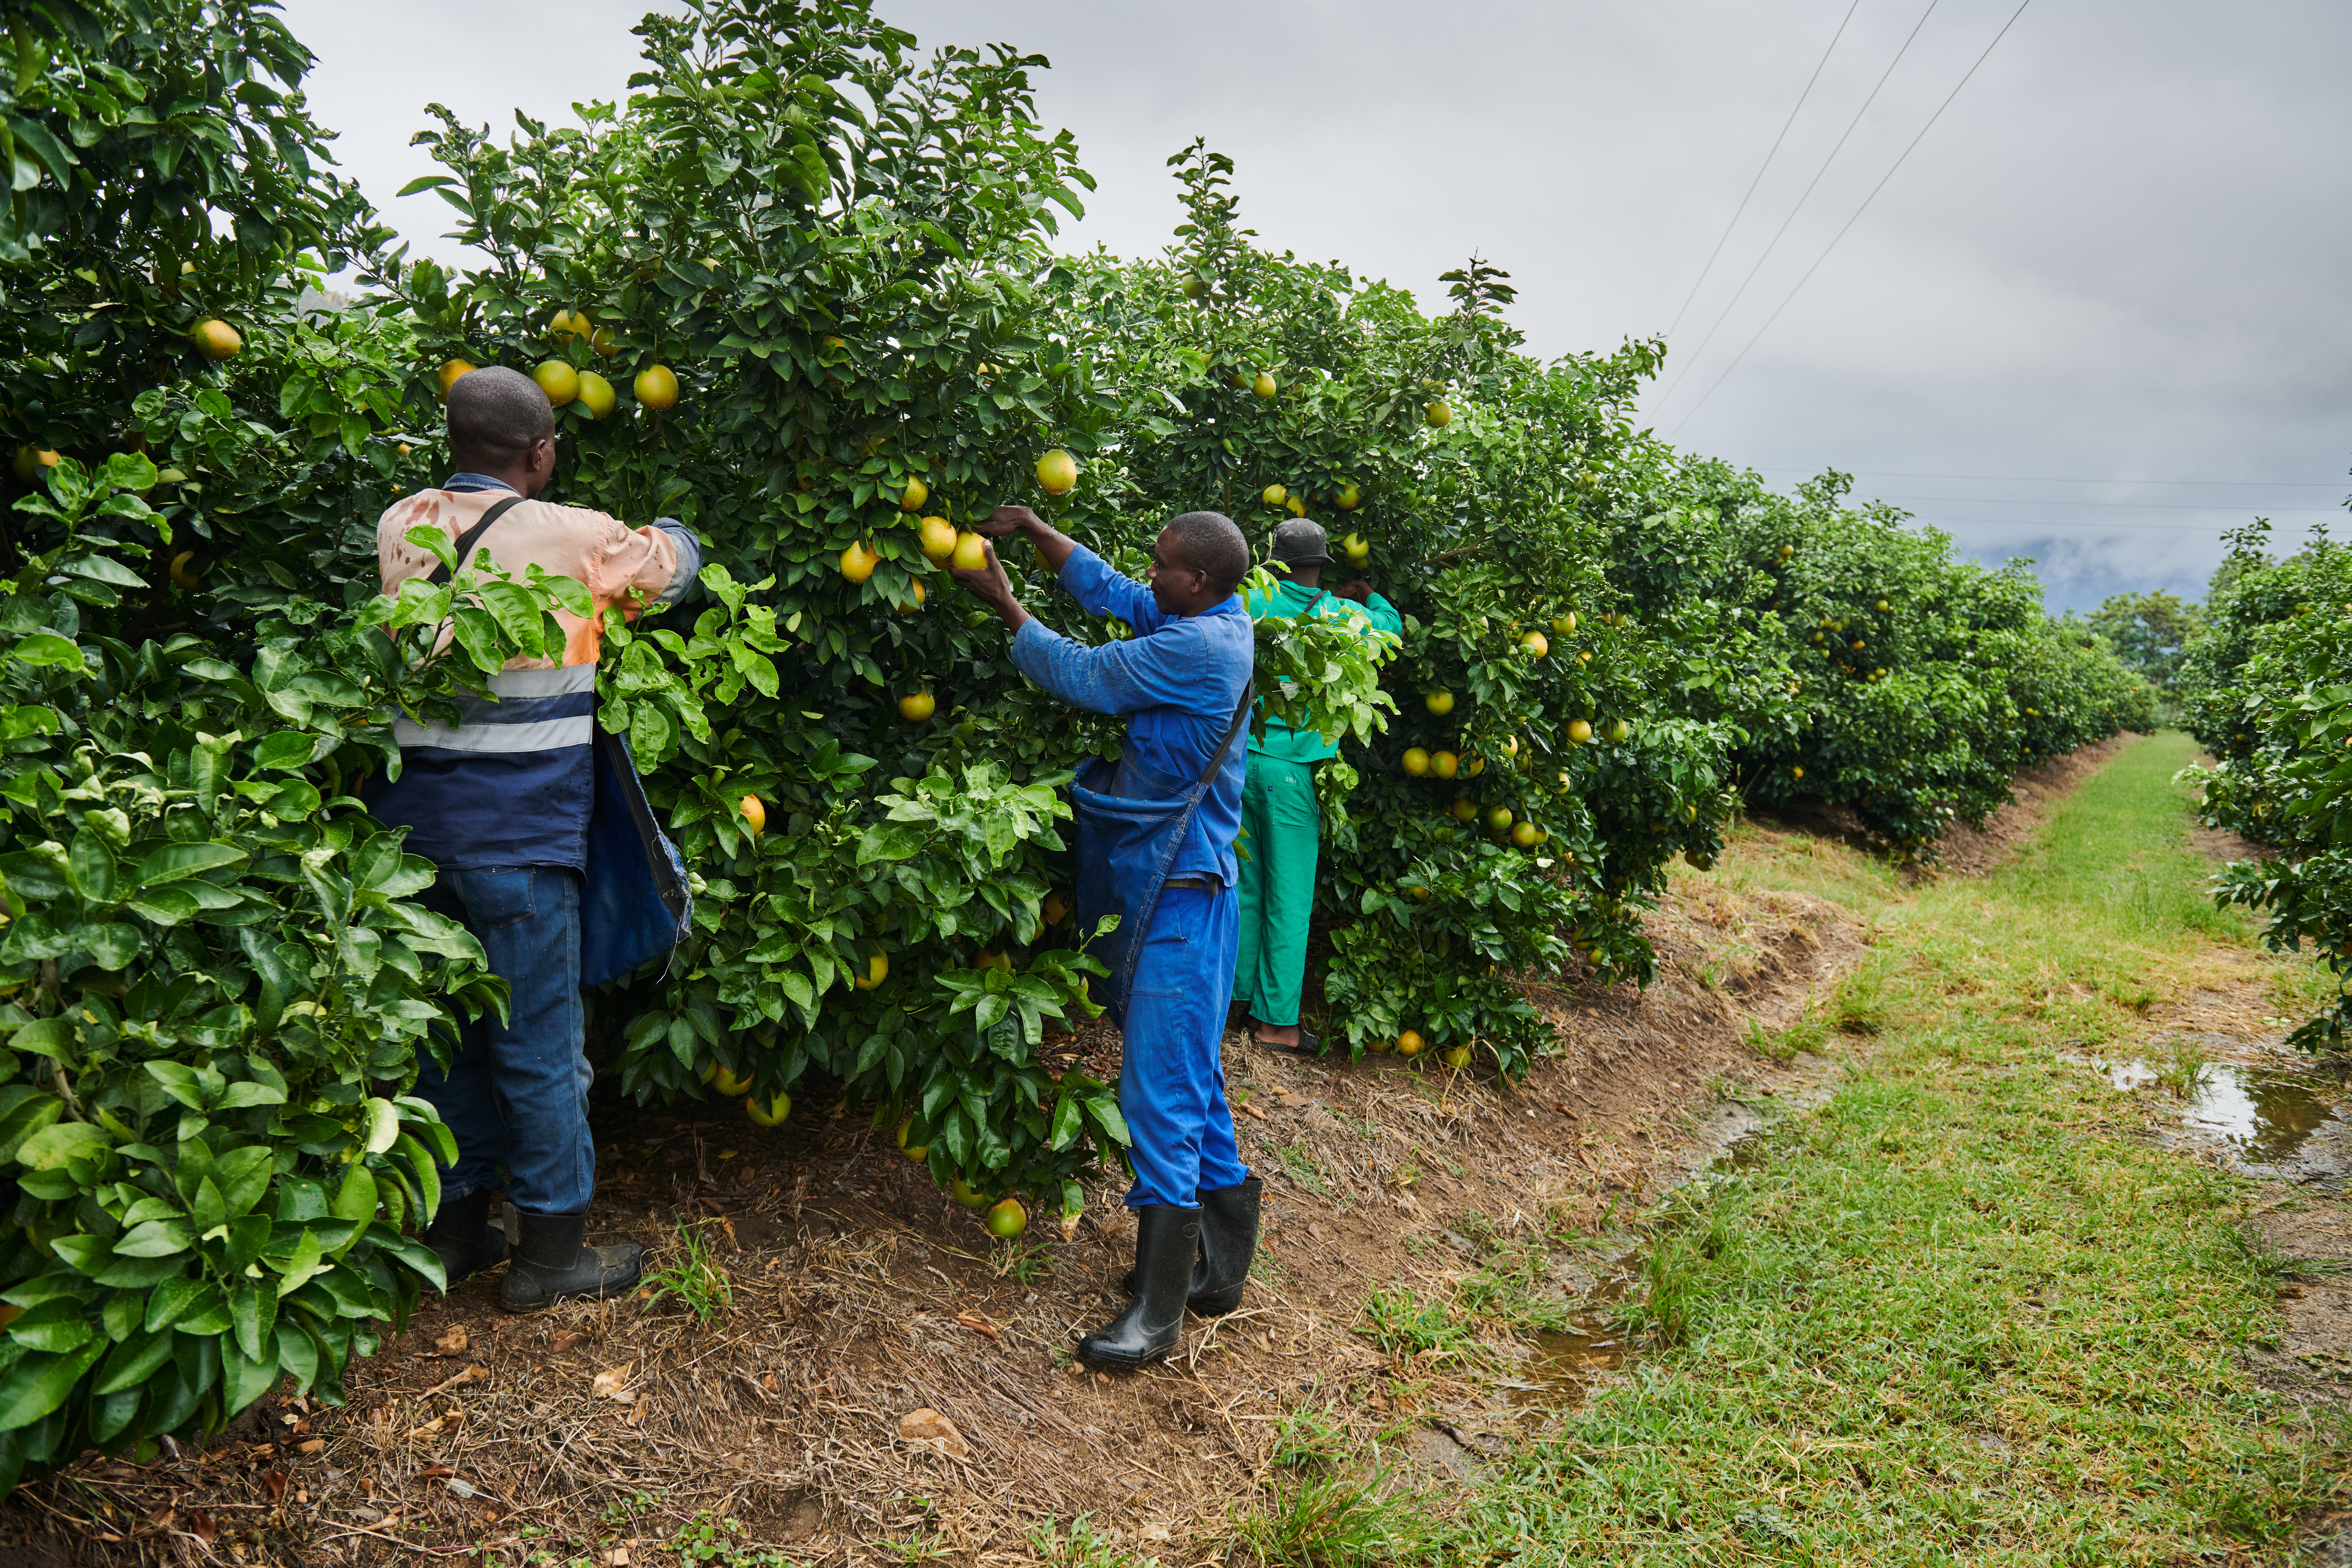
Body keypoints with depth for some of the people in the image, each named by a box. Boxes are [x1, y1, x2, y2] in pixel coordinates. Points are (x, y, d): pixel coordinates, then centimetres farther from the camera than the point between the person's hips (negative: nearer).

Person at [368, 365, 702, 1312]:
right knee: (541, 1038, 5)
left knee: (453, 1026, 18)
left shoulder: (399, 528, 6)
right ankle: (550, 1251, 17)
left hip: (416, 812, 6)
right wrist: (658, 531, 29)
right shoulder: (571, 537, -9)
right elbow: (675, 558, 8)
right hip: (519, 827, -6)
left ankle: (456, 1228, 30)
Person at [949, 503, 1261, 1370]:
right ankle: (1221, 1266, 28)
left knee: (1163, 1089, -6)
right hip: (1169, 886, 10)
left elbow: (1082, 676, -12)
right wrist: (1031, 528, 15)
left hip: (1180, 900, -10)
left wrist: (1005, 604, 1)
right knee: (1192, 1083, 16)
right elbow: (1111, 592, 19)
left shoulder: (1200, 648, -19)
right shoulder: (1217, 622, 8)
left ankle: (1157, 1312, 2)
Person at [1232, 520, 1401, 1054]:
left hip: (1241, 756, 4)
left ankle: (1245, 996, 25)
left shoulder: (1253, 602, 1)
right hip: (1290, 768, -4)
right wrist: (1368, 595, 36)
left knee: (1248, 888, 14)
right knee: (1289, 898, 2)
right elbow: (1392, 625, 18)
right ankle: (1277, 1020, 6)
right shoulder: (1340, 615, -2)